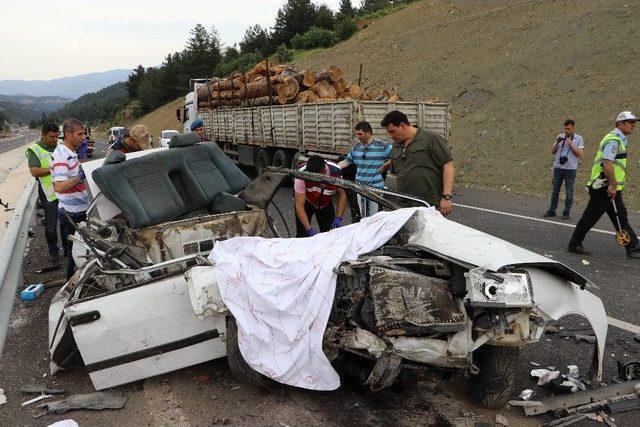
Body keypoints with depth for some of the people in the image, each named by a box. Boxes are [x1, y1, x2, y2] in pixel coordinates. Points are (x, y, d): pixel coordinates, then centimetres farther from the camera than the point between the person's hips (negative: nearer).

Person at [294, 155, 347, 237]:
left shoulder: (336, 172, -31)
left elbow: (342, 195, -15)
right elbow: (299, 206, -34)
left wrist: (338, 218, -27)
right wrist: (309, 229, -44)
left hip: (326, 203, 2)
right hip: (306, 202, -2)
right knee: (302, 235, -8)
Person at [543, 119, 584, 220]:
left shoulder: (578, 138, 0)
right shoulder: (560, 137, 8)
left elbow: (580, 154, -6)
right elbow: (553, 152, 7)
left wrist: (571, 145, -14)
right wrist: (557, 142, -9)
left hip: (570, 169, -3)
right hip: (558, 167, 3)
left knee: (569, 192, 3)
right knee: (555, 191, 8)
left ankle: (566, 212, 10)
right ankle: (552, 210, 15)